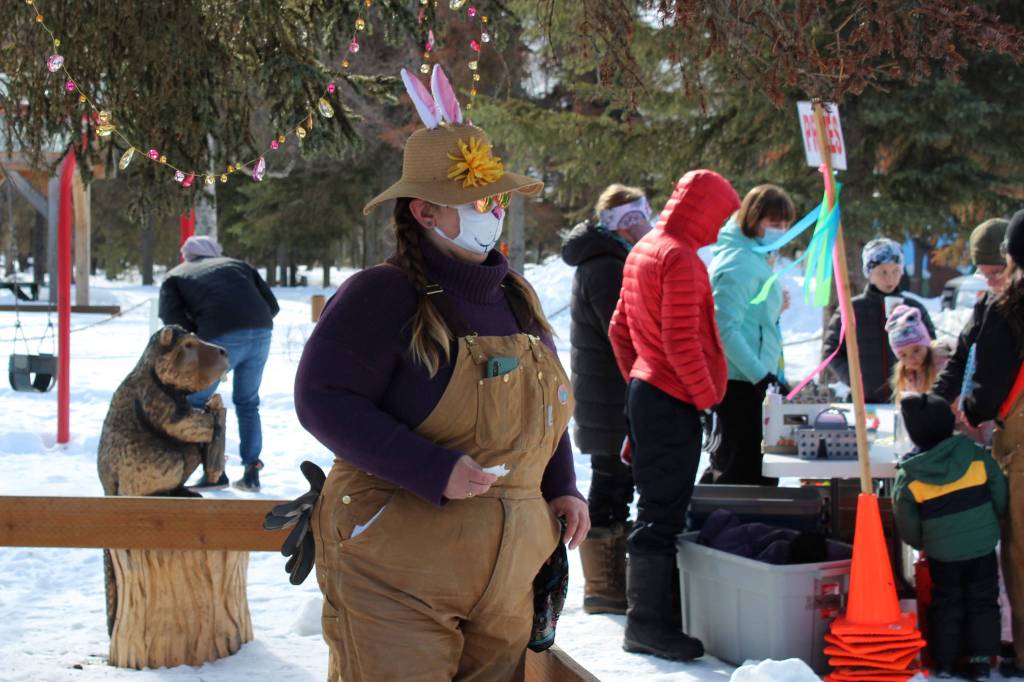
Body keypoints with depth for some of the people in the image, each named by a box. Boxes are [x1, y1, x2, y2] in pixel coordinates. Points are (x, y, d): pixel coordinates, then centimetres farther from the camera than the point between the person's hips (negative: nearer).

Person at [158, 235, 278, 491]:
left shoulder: (175, 276, 21)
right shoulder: (237, 264, 30)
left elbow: (173, 319, 3)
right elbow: (272, 304, 21)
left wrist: (197, 342, 16)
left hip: (220, 338, -4)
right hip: (261, 332, 4)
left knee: (195, 402, 15)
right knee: (248, 403, 23)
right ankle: (251, 472, 19)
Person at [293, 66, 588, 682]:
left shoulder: (517, 299, 12)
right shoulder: (383, 297, -12)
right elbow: (323, 400, -19)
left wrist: (562, 487, 10)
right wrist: (434, 471, -26)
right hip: (396, 575, -7)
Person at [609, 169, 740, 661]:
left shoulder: (643, 251, 15)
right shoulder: (682, 259, -16)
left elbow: (619, 330, 21)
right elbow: (681, 342, -21)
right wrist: (707, 396, -12)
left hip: (645, 393, 10)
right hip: (673, 401, -10)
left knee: (660, 506, 16)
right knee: (663, 512, -7)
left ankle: (655, 609, 24)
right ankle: (648, 623, -4)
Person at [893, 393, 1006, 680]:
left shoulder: (908, 477, -14)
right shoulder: (977, 456, -12)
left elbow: (907, 526, -6)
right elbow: (1001, 499, -2)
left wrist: (922, 543, 14)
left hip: (942, 555, 0)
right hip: (982, 548, 0)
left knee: (946, 603, 16)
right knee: (982, 602, 14)